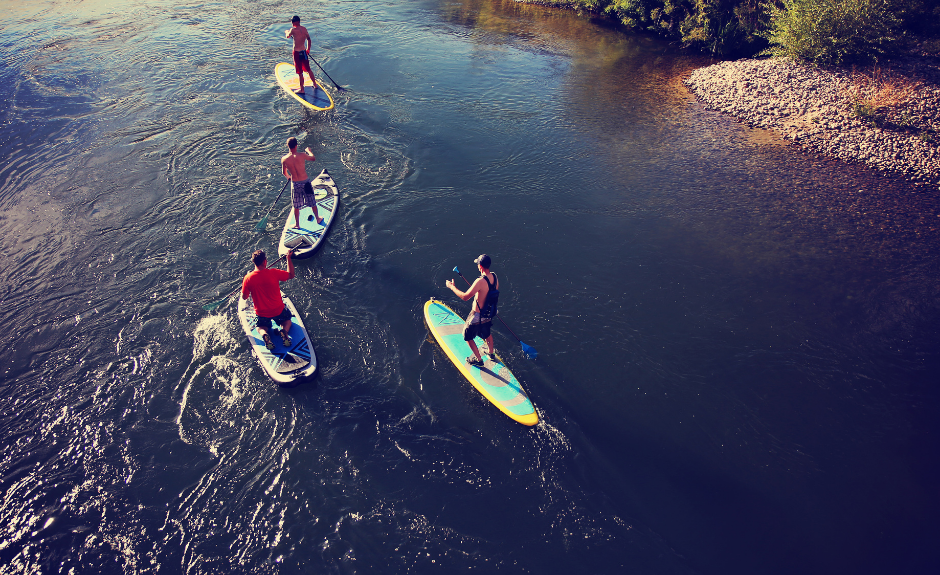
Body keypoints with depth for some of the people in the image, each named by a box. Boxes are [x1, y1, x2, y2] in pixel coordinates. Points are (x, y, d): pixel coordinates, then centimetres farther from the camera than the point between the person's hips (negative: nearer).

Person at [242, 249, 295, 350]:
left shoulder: (248, 278, -16)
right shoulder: (274, 273, -19)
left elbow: (244, 297, -2)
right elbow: (291, 275, -1)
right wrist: (289, 258, 7)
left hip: (261, 314, 1)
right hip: (279, 310, -1)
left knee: (262, 327, 31)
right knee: (287, 320, 30)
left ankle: (265, 334, -7)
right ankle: (284, 331, -7)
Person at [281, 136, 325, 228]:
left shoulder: (284, 159, -10)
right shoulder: (301, 156, -18)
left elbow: (284, 173, 6)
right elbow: (313, 159, 0)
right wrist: (308, 151, 21)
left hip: (295, 184, 1)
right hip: (305, 182, -1)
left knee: (296, 206, 15)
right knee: (312, 203, 18)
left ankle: (297, 224, 27)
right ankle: (318, 219, 36)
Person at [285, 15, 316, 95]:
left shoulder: (293, 30, -17)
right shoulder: (304, 29, 2)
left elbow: (287, 36, 2)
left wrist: (287, 32, 25)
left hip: (297, 53, -6)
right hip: (304, 51, 7)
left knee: (300, 72, 2)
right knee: (308, 69, 21)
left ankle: (302, 89, 11)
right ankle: (315, 84, 33)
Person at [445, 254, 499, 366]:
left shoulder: (480, 281, -33)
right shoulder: (495, 277, -8)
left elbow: (465, 297, -30)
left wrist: (452, 286, -18)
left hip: (477, 315, -7)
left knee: (468, 336, 15)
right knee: (487, 333, 32)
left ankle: (478, 359, 25)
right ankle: (491, 353, 51)